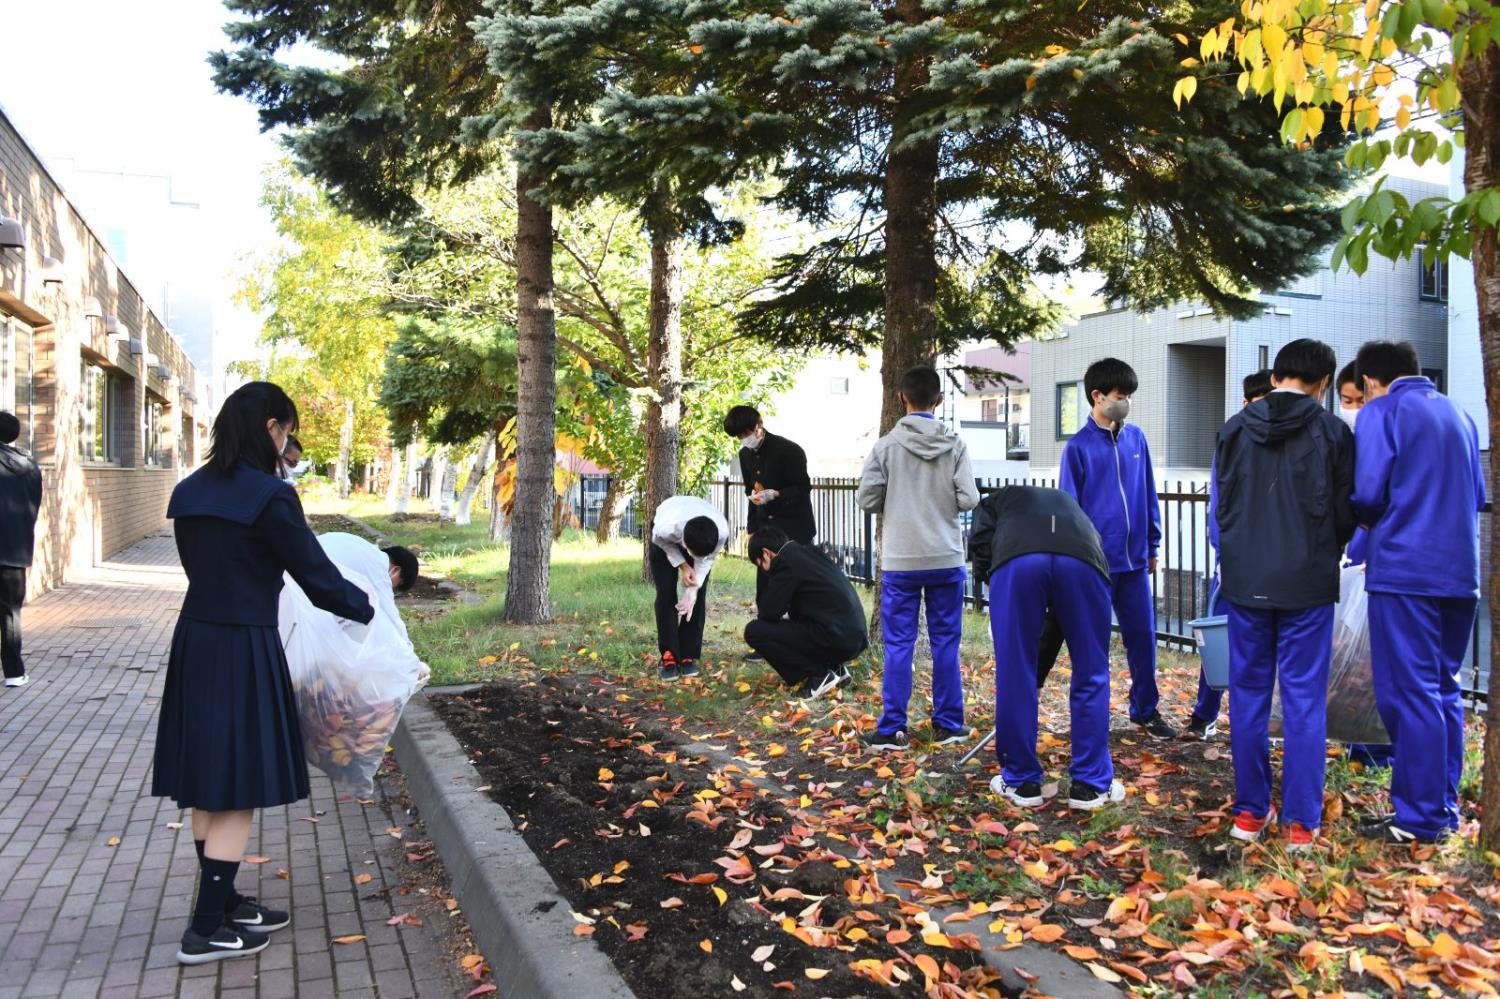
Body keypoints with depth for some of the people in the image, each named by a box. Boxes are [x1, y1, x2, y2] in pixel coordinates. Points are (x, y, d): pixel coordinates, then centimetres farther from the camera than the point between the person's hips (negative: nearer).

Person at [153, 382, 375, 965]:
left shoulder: (190, 493, 7)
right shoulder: (270, 496, -16)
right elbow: (316, 576, -11)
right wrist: (365, 608, 7)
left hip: (195, 642, 8)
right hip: (244, 651, -8)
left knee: (207, 783, 16)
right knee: (239, 787, 2)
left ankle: (224, 903, 30)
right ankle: (206, 931, 9)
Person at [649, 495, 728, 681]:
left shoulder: (722, 531, -41)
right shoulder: (665, 528, -46)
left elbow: (707, 559, -20)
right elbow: (663, 544, -18)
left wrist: (693, 590, -29)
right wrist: (683, 566, -24)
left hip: (703, 538, 1)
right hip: (667, 541, -1)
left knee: (698, 596, -8)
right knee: (666, 594, -11)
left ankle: (688, 656, 1)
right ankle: (669, 656, -4)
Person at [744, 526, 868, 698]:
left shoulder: (785, 562, -9)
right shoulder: (809, 553, 18)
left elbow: (769, 612, -8)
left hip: (836, 638, -9)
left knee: (754, 631, -7)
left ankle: (819, 675, -4)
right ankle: (835, 668, 18)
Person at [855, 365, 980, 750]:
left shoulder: (886, 446, -6)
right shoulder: (955, 445, -3)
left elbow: (866, 499, -6)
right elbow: (969, 499, -7)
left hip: (900, 562, -1)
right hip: (946, 559, 1)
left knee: (899, 645, 4)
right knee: (945, 642, 11)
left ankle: (891, 729, 7)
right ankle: (948, 724, 18)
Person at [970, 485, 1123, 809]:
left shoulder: (996, 501, 40)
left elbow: (980, 547, 12)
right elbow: (1064, 616, 46)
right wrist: (1041, 667, 53)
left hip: (1016, 560, -2)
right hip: (1082, 560, 2)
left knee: (1014, 677, 12)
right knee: (1092, 676, 17)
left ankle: (1021, 782, 24)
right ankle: (1090, 785, 25)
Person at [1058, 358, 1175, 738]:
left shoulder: (1136, 437, 6)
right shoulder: (1079, 446, -7)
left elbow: (1149, 494, 11)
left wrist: (1153, 544, 12)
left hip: (1134, 559, 4)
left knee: (1143, 635, 11)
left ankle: (1146, 708, 25)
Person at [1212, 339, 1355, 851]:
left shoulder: (1234, 429, 2)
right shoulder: (1331, 431, -5)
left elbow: (1218, 507, 6)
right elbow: (1345, 512, 2)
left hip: (1245, 582, 2)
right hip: (1308, 584, -2)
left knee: (1248, 696, 10)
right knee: (1305, 701, 4)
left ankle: (1250, 812, 16)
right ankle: (1301, 822, 8)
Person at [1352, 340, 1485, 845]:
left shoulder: (1383, 412, -4)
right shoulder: (1459, 415, 15)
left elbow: (1367, 494, -12)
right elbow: (1477, 495, 19)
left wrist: (1370, 520, 8)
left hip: (1404, 571, -7)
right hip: (1459, 572, 7)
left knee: (1408, 692, -2)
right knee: (1443, 689, 14)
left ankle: (1420, 819, 1)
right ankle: (1444, 810, 21)